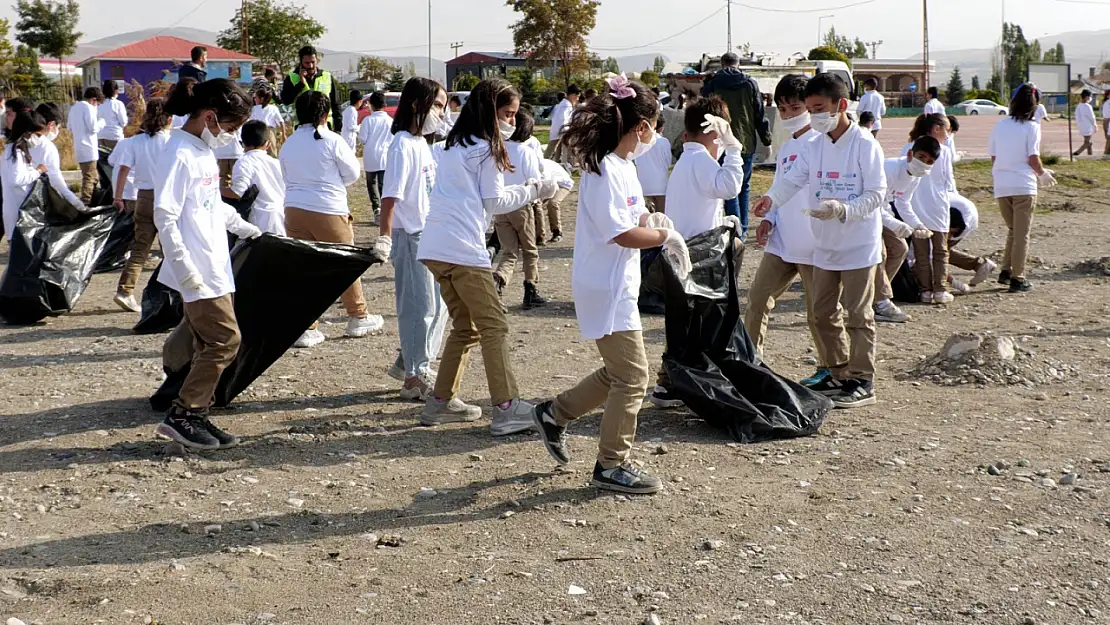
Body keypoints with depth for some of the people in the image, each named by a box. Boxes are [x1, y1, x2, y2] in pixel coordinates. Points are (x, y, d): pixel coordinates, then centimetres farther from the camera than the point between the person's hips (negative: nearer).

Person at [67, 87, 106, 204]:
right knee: (89, 178, -7)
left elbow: (70, 127, 21)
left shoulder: (74, 108, 16)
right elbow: (93, 128, -15)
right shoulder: (88, 108, -12)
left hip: (78, 148, 9)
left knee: (93, 177, 18)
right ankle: (85, 203, -12)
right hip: (88, 148, -9)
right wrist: (101, 123, 2)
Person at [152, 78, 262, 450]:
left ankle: (196, 417, 17)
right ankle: (181, 416, -2)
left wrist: (246, 229, 31)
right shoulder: (179, 154, -15)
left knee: (208, 346, 11)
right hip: (197, 273, -10)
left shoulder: (204, 151, 14)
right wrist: (186, 270, -21)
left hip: (214, 268, 10)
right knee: (225, 340, -10)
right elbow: (165, 217, -19)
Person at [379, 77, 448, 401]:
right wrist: (384, 238, -24)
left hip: (430, 235, 9)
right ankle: (415, 377, 9)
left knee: (437, 305, 14)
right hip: (411, 237, -9)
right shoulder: (403, 145, -15)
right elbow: (390, 195, -20)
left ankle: (414, 365, 27)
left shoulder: (422, 143, 12)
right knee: (419, 307, -1)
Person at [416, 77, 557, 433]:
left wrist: (527, 191, 19)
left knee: (465, 327, 16)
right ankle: (507, 409, -10)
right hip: (463, 249, -8)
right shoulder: (487, 149, -2)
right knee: (494, 326, -6)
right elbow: (494, 203, -2)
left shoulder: (454, 145, 22)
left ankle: (441, 402, 18)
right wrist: (533, 191, 6)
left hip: (434, 248, 8)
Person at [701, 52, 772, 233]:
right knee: (744, 186, 13)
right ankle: (742, 229, 14)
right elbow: (760, 114, 5)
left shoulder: (712, 84, 2)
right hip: (746, 143, 2)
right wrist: (766, 141, 11)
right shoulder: (750, 83, 5)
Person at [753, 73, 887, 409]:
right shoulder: (816, 146, 6)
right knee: (823, 312, 13)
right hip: (825, 244, 7)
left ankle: (862, 381, 8)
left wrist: (842, 209, -31)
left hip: (859, 245, -7)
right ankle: (838, 373, 27)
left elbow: (877, 193, -16)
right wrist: (771, 198, -23)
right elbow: (794, 177, -3)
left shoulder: (865, 145, -14)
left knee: (858, 313, -1)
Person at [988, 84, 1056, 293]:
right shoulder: (1031, 127, -7)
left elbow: (993, 157, 8)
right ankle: (1017, 278, 4)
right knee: (1022, 234, 4)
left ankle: (1006, 271, 15)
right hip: (1023, 186, -4)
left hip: (1001, 187, 4)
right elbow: (1033, 159, -11)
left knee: (1013, 230, 21)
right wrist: (1043, 174, 7)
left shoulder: (1000, 126, 6)